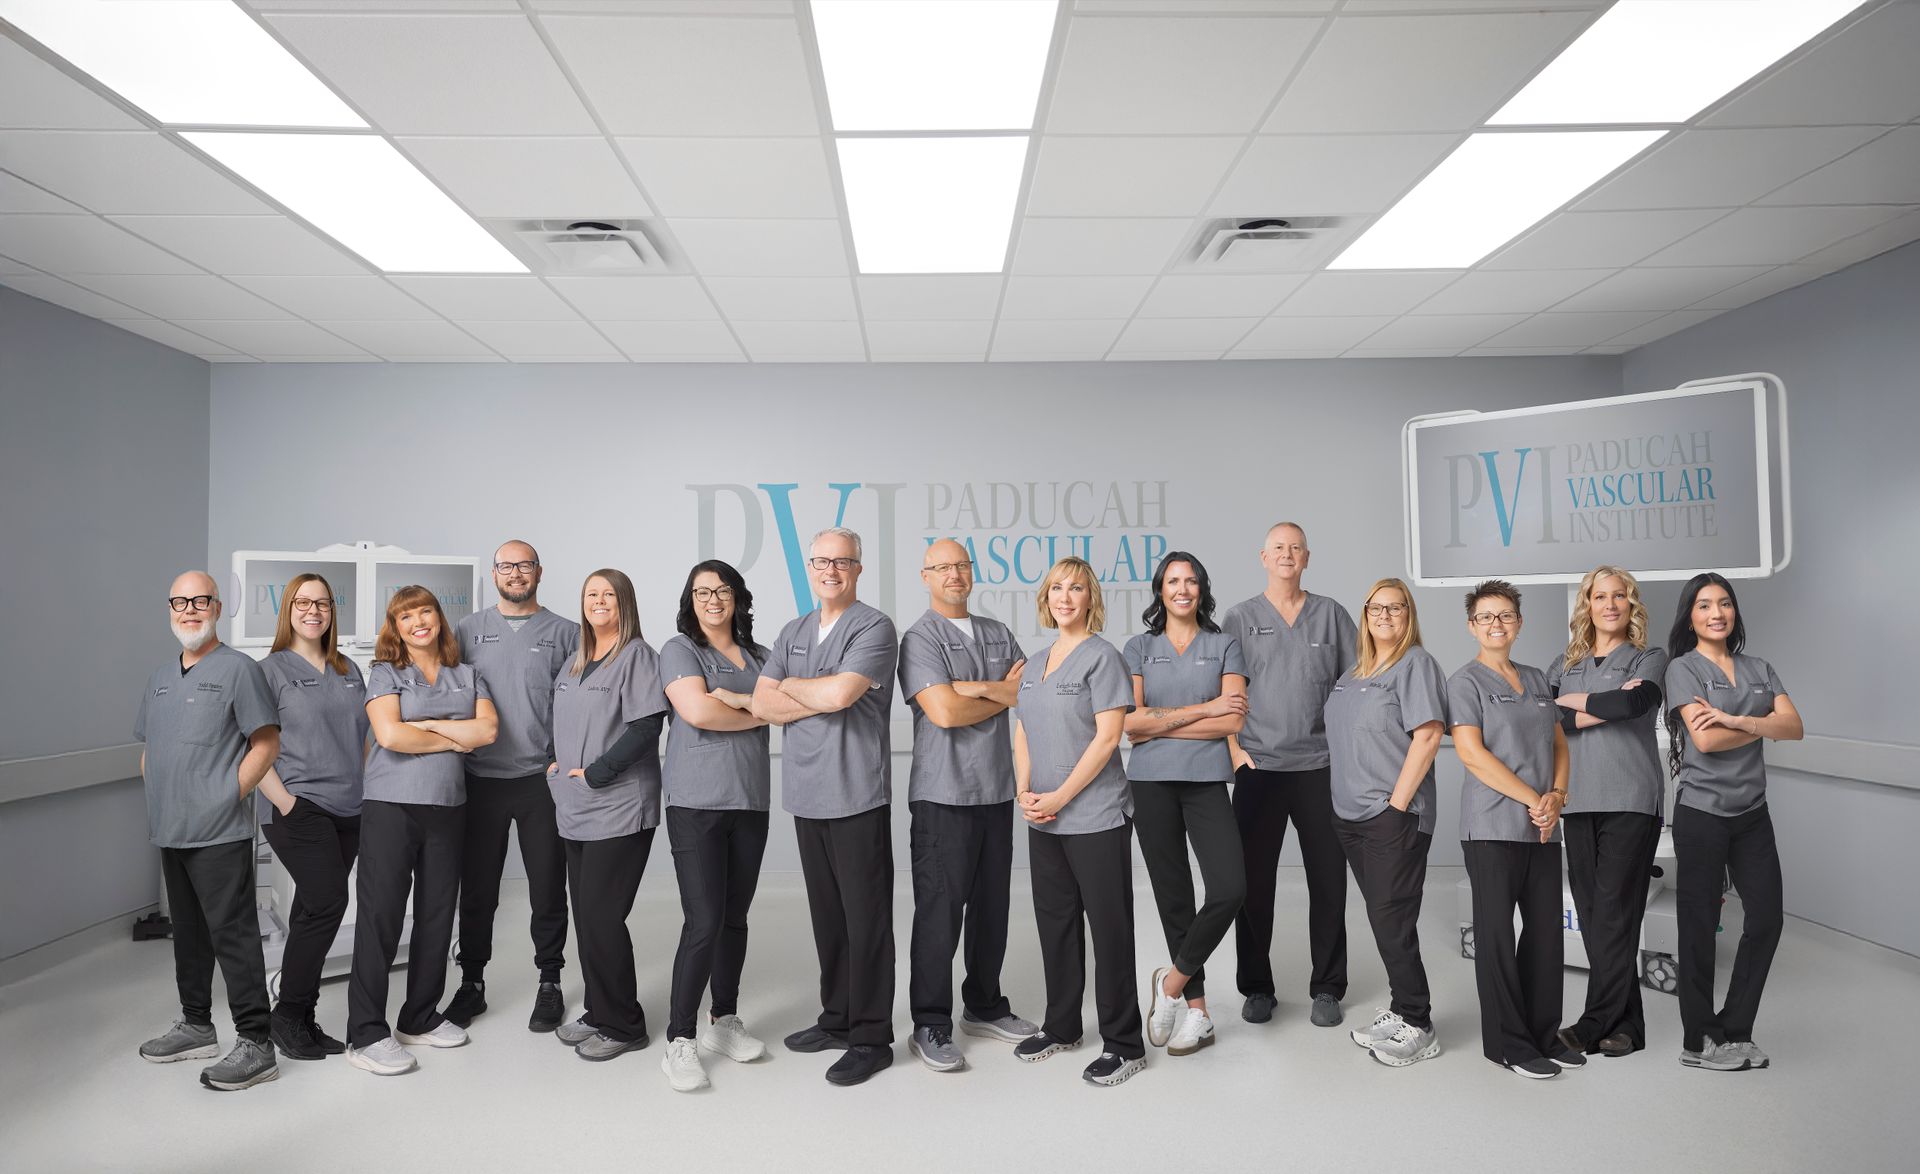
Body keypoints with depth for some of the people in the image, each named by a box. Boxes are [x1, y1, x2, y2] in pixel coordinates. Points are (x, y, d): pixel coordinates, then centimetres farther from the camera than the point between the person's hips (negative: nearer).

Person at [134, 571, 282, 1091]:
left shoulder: (237, 668, -6)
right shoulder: (160, 678, 16)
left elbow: (266, 742, -10)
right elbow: (147, 749, 24)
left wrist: (230, 796, -13)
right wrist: (158, 798, 11)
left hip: (220, 833, -8)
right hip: (171, 832, 8)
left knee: (233, 934, -7)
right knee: (188, 932, 18)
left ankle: (255, 1043, -3)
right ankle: (196, 1026, 31)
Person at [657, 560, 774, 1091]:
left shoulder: (758, 656, 16)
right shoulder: (679, 650, 0)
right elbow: (697, 711, -15)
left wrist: (732, 698, -11)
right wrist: (756, 713, -2)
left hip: (750, 802, 5)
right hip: (696, 803, -5)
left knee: (735, 917, 11)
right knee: (703, 922, -9)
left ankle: (724, 1022, 26)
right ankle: (679, 1042, 1)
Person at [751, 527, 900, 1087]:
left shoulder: (874, 628, -6)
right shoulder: (793, 633, 15)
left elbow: (839, 692, -21)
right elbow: (762, 704, 4)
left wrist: (789, 685, -2)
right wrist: (825, 698, -9)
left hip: (856, 793, -6)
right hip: (807, 793, 7)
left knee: (866, 917, 0)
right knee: (826, 913, 15)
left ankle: (871, 1037, 10)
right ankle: (838, 1019, 29)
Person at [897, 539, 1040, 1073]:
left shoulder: (998, 634, 14)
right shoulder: (920, 638, -6)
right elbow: (944, 711, -18)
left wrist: (979, 688, -12)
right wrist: (1007, 693, -3)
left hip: (997, 790, 6)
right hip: (943, 795, -6)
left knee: (992, 904, 14)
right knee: (941, 910, -2)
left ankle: (984, 1006, 29)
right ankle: (930, 1027, 9)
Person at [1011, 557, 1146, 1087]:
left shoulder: (1102, 656, -7)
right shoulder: (1035, 664, 14)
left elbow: (1107, 737, -14)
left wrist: (1059, 797, -15)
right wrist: (1024, 791, -1)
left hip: (1095, 818, -7)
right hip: (1044, 821, 7)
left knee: (1108, 925, 0)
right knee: (1055, 921, 15)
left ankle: (1123, 1044, 10)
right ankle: (1061, 1027, 30)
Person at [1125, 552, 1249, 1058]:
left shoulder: (1224, 645, 6)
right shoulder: (1139, 648, 7)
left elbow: (1233, 721, -6)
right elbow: (1131, 723, -5)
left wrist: (1159, 724, -8)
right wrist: (1203, 709, -8)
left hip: (1207, 781, 0)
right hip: (1152, 783, 0)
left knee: (1230, 888, -14)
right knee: (1173, 897, 6)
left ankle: (1173, 980, 8)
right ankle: (1197, 1011, 18)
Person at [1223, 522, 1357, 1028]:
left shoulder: (1331, 615, 9)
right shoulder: (1240, 617, 6)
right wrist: (1234, 748, -6)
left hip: (1321, 767, 1)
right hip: (1258, 767, 0)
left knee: (1328, 881, 4)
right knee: (1254, 882, 4)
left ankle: (1327, 989, 17)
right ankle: (1257, 987, 17)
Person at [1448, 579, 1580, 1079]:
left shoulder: (1537, 679, 16)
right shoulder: (1466, 681, -3)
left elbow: (1559, 743, 16)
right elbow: (1472, 753, -12)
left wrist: (1557, 795, -2)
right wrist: (1534, 800, -13)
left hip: (1543, 829, 6)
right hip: (1492, 827, -6)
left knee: (1547, 929, 9)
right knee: (1497, 932, 0)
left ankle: (1544, 1033, 22)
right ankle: (1507, 1042, 9)